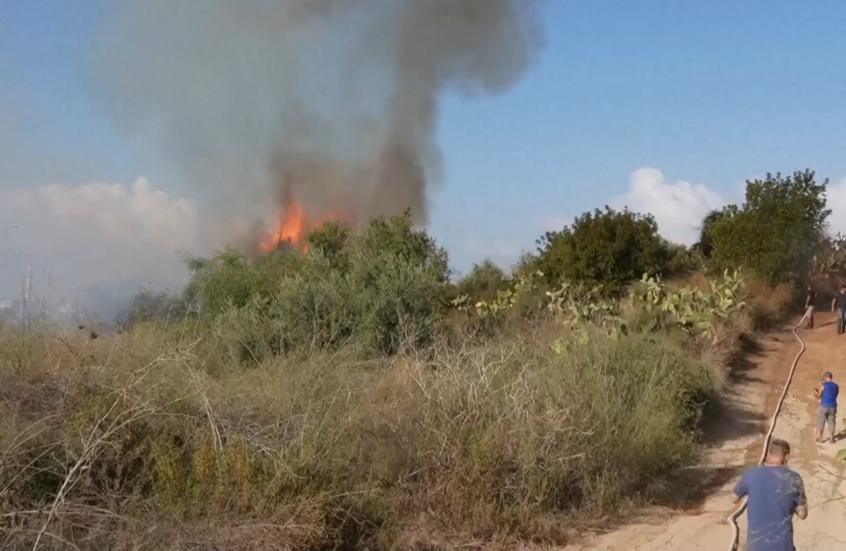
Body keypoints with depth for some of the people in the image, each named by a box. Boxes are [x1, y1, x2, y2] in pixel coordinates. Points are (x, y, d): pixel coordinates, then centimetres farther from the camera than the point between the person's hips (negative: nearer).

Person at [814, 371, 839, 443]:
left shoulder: (823, 385, -11)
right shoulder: (836, 386, 4)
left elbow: (818, 396, -2)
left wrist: (815, 391, 20)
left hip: (824, 406, -4)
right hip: (832, 407, 4)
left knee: (821, 423, 8)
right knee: (831, 423, 12)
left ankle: (820, 438, 14)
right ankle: (832, 439, 14)